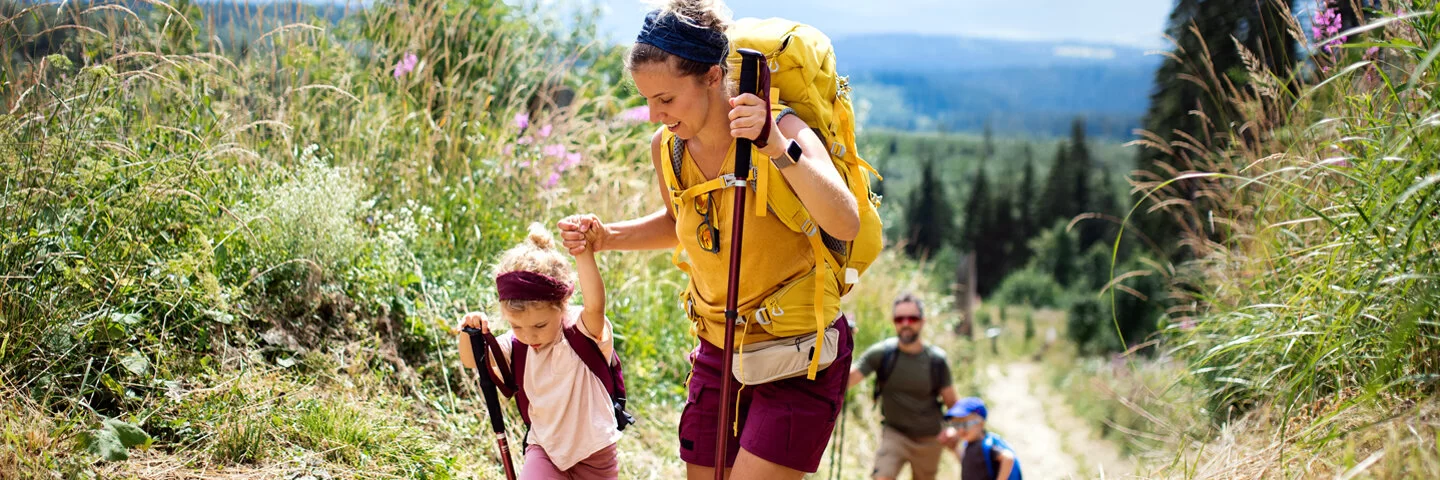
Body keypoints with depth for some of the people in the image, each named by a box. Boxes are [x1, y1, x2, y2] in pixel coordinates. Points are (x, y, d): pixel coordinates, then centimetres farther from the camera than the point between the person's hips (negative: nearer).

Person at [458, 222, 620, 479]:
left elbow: (595, 305, -42)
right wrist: (473, 332, -25)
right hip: (545, 450, 3)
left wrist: (584, 253, -56)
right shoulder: (517, 345, -7)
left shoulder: (584, 333, -22)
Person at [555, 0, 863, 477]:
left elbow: (846, 225, -38)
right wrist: (606, 237, 1)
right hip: (717, 351, 6)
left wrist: (778, 150, -49)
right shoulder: (667, 147, -4)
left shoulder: (782, 131, -21)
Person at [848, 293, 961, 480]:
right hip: (895, 433, -1)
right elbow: (846, 379, -22)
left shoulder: (936, 359, -10)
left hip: (929, 438, 2)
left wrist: (953, 429, -21)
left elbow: (952, 403, -2)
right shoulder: (881, 353, -12)